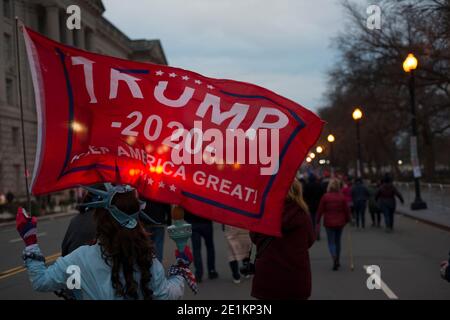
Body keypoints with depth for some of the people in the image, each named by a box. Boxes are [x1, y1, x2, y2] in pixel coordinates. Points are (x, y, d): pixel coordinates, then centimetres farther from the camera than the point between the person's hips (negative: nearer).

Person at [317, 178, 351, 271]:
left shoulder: (325, 197, -9)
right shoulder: (342, 197, -5)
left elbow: (320, 210, -6)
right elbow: (347, 210, -2)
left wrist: (318, 221, 4)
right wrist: (347, 219, 12)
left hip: (329, 223, -2)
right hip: (340, 222, 2)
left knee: (331, 242, 3)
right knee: (338, 241, 18)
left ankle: (334, 258, -23)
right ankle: (337, 261, 25)